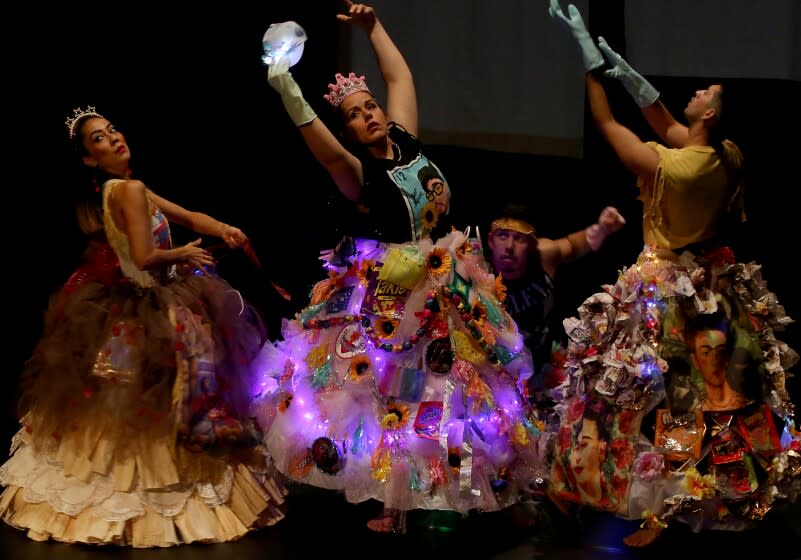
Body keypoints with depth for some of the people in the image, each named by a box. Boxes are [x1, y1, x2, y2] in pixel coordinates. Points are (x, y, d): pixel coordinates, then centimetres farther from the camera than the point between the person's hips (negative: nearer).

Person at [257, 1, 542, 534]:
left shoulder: (407, 141, 2)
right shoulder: (357, 172, -14)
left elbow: (400, 75, 14)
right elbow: (324, 148, -37)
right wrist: (287, 90, -50)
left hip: (449, 287, 6)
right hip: (392, 295, -6)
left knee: (456, 382, 16)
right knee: (396, 391, -1)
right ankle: (396, 501, 10)